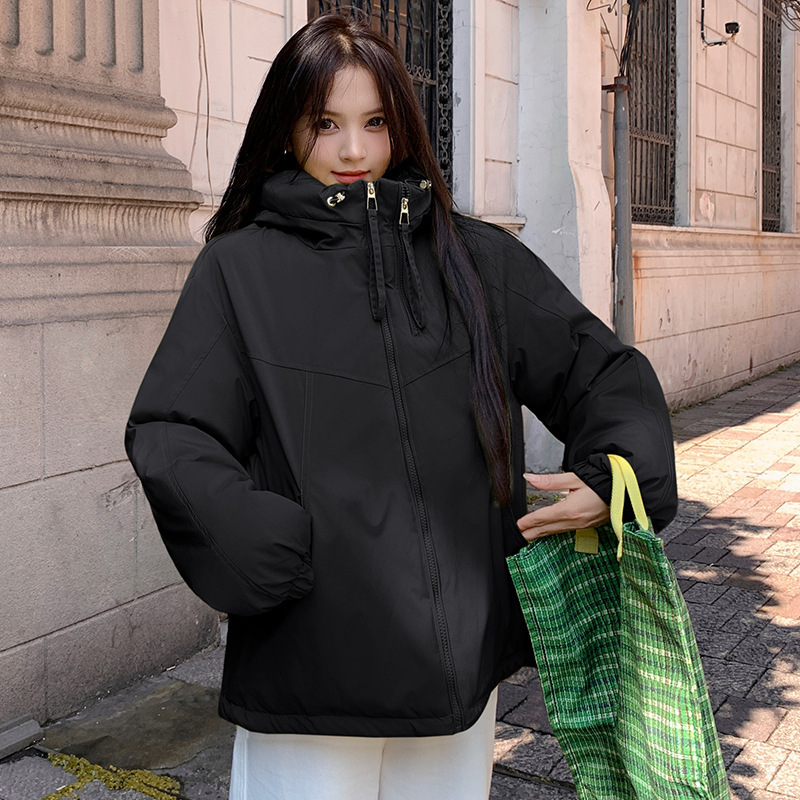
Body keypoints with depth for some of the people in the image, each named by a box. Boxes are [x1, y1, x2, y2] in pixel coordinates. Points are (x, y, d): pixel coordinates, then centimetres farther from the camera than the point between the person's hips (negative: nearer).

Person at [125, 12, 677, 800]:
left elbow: (605, 371, 9)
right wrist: (270, 544, -19)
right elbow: (168, 440, -6)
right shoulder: (238, 269, -1)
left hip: (459, 649, 3)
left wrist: (613, 477, -8)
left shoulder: (476, 259, 5)